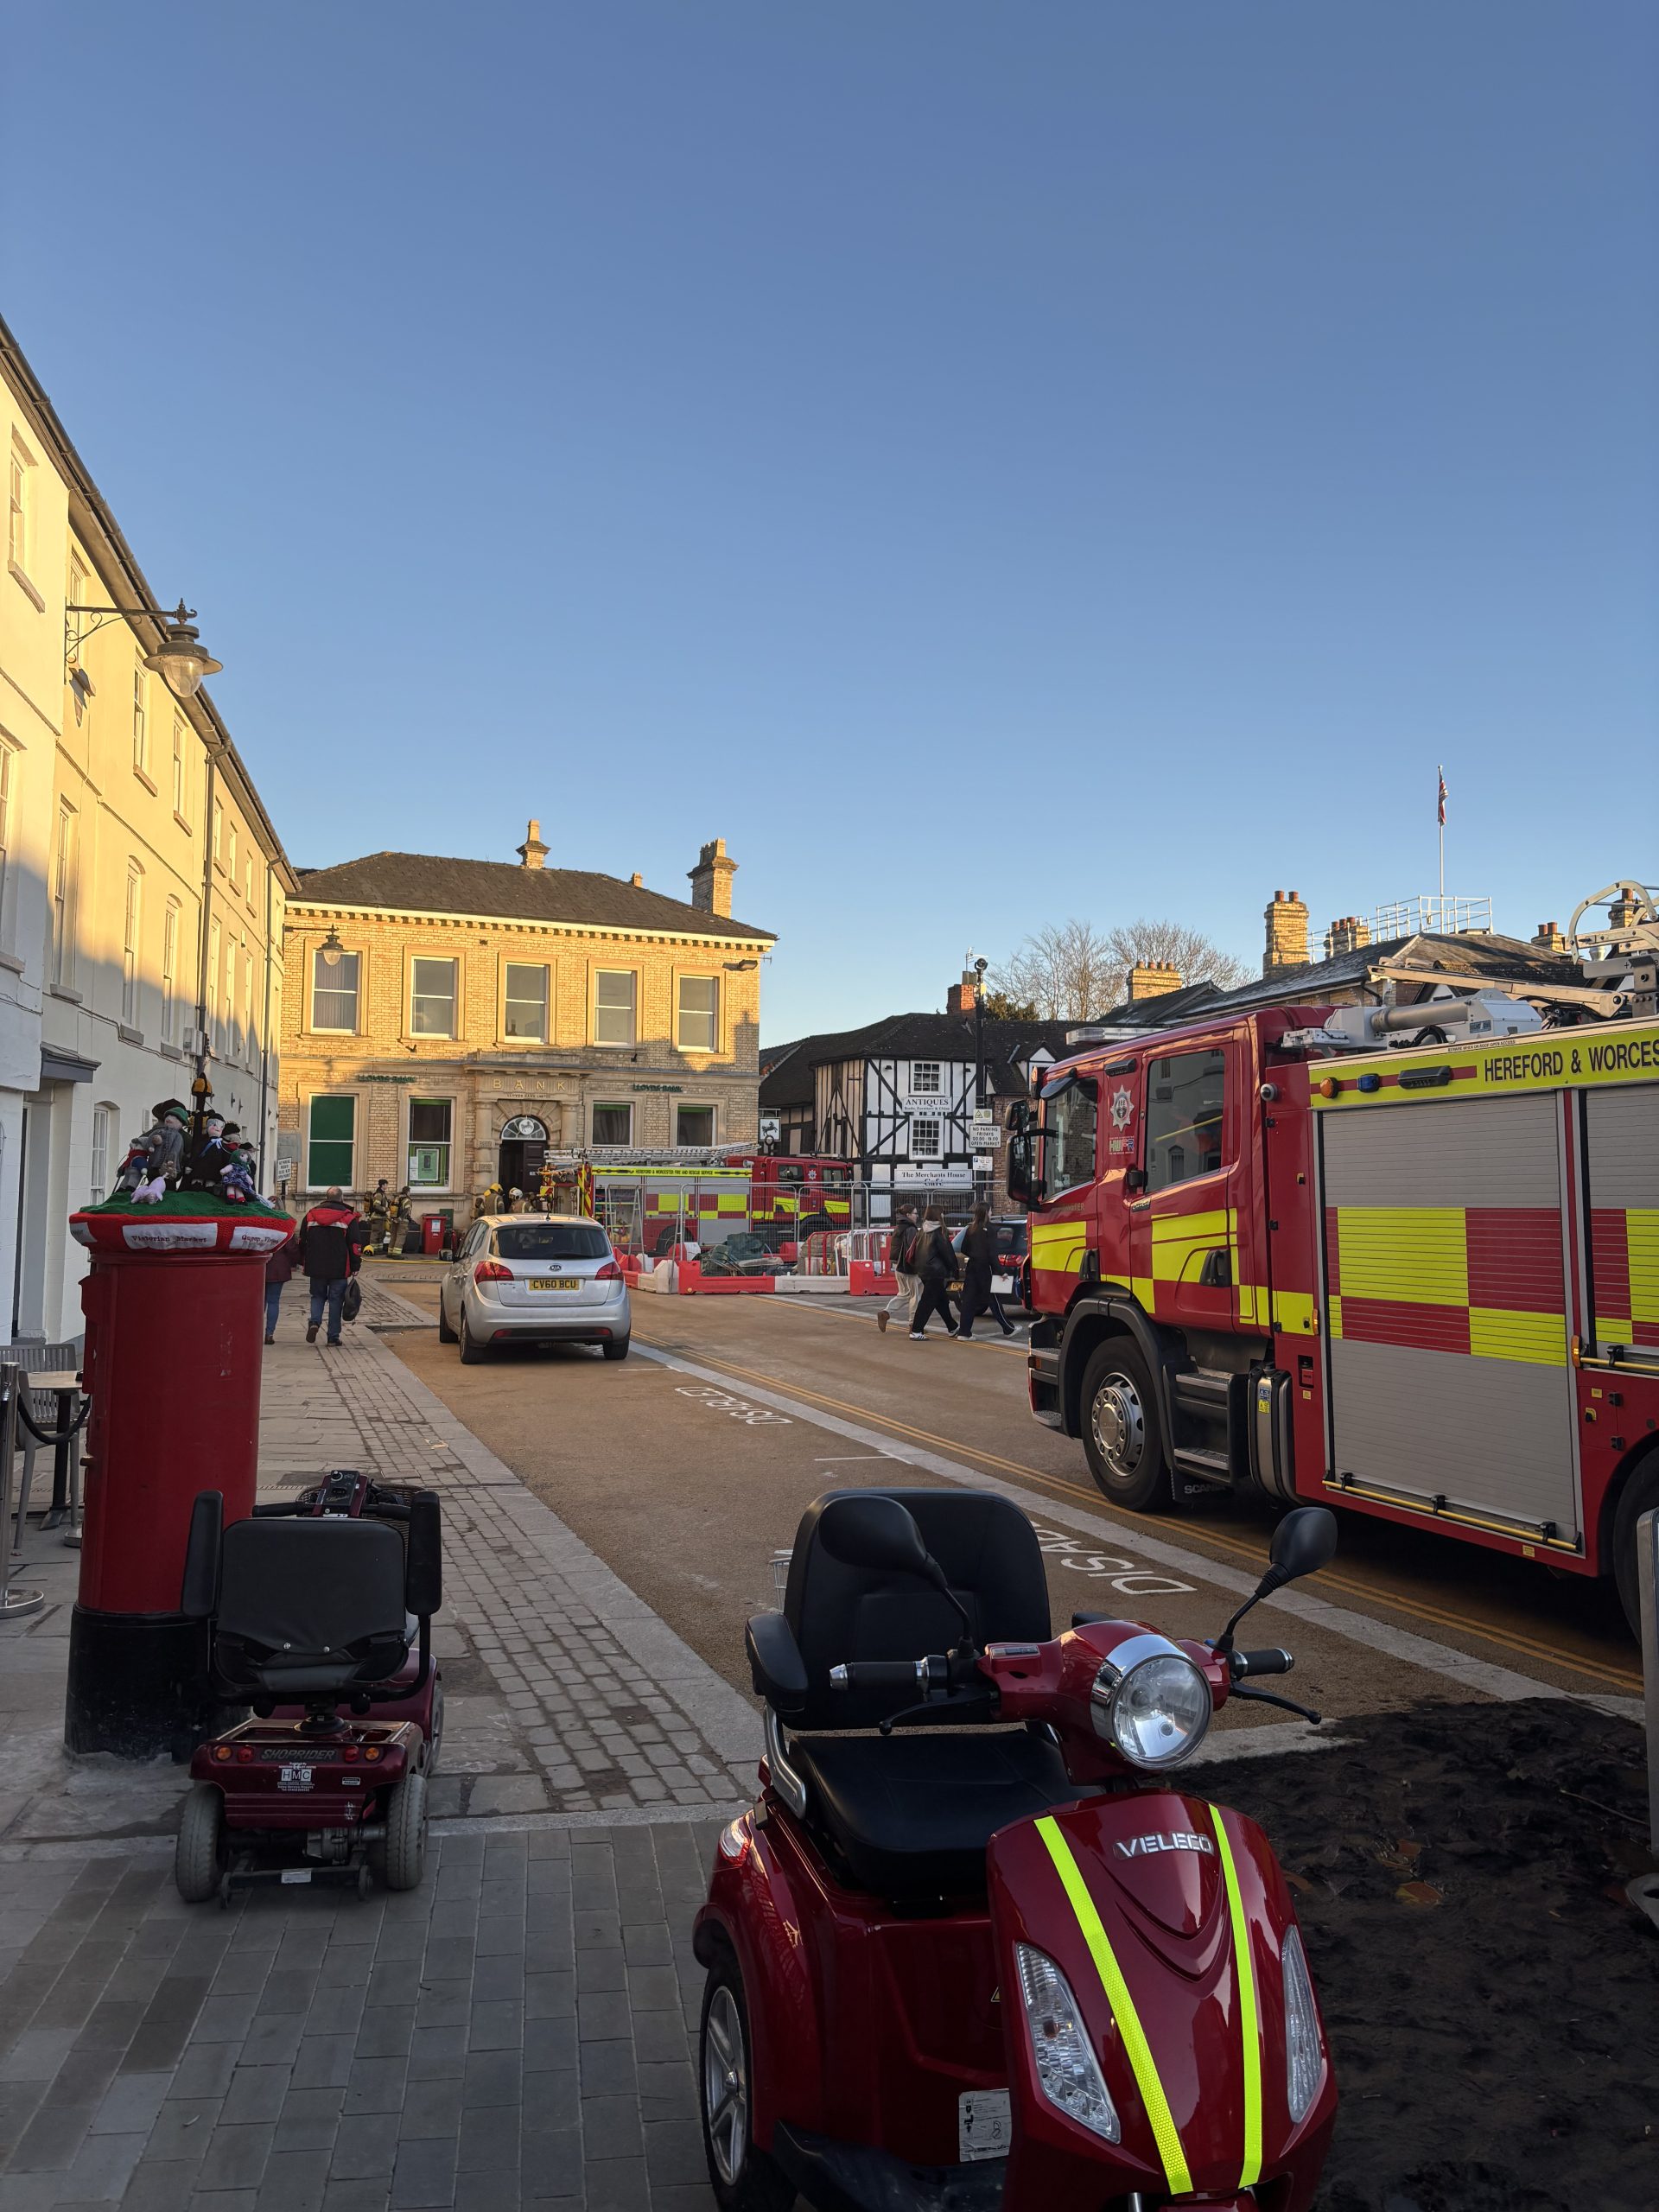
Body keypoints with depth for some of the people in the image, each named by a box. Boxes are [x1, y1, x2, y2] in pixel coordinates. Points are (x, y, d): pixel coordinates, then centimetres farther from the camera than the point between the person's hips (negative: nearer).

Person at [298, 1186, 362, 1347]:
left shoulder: (311, 1215, 4)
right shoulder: (349, 1217, -5)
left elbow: (302, 1242, 12)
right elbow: (355, 1244, -5)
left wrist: (303, 1263, 21)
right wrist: (355, 1266, 2)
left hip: (316, 1267, 2)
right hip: (339, 1269, -2)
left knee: (318, 1296, 18)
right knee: (335, 1300, 5)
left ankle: (315, 1322, -8)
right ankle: (333, 1336, 6)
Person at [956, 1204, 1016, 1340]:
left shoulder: (970, 1228, 8)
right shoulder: (988, 1229, -10)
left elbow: (964, 1249, 11)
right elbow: (992, 1252, -15)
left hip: (971, 1267, 6)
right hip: (984, 1268, -6)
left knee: (969, 1299, 4)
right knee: (993, 1299, 3)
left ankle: (963, 1332, -2)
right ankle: (1008, 1329, 16)